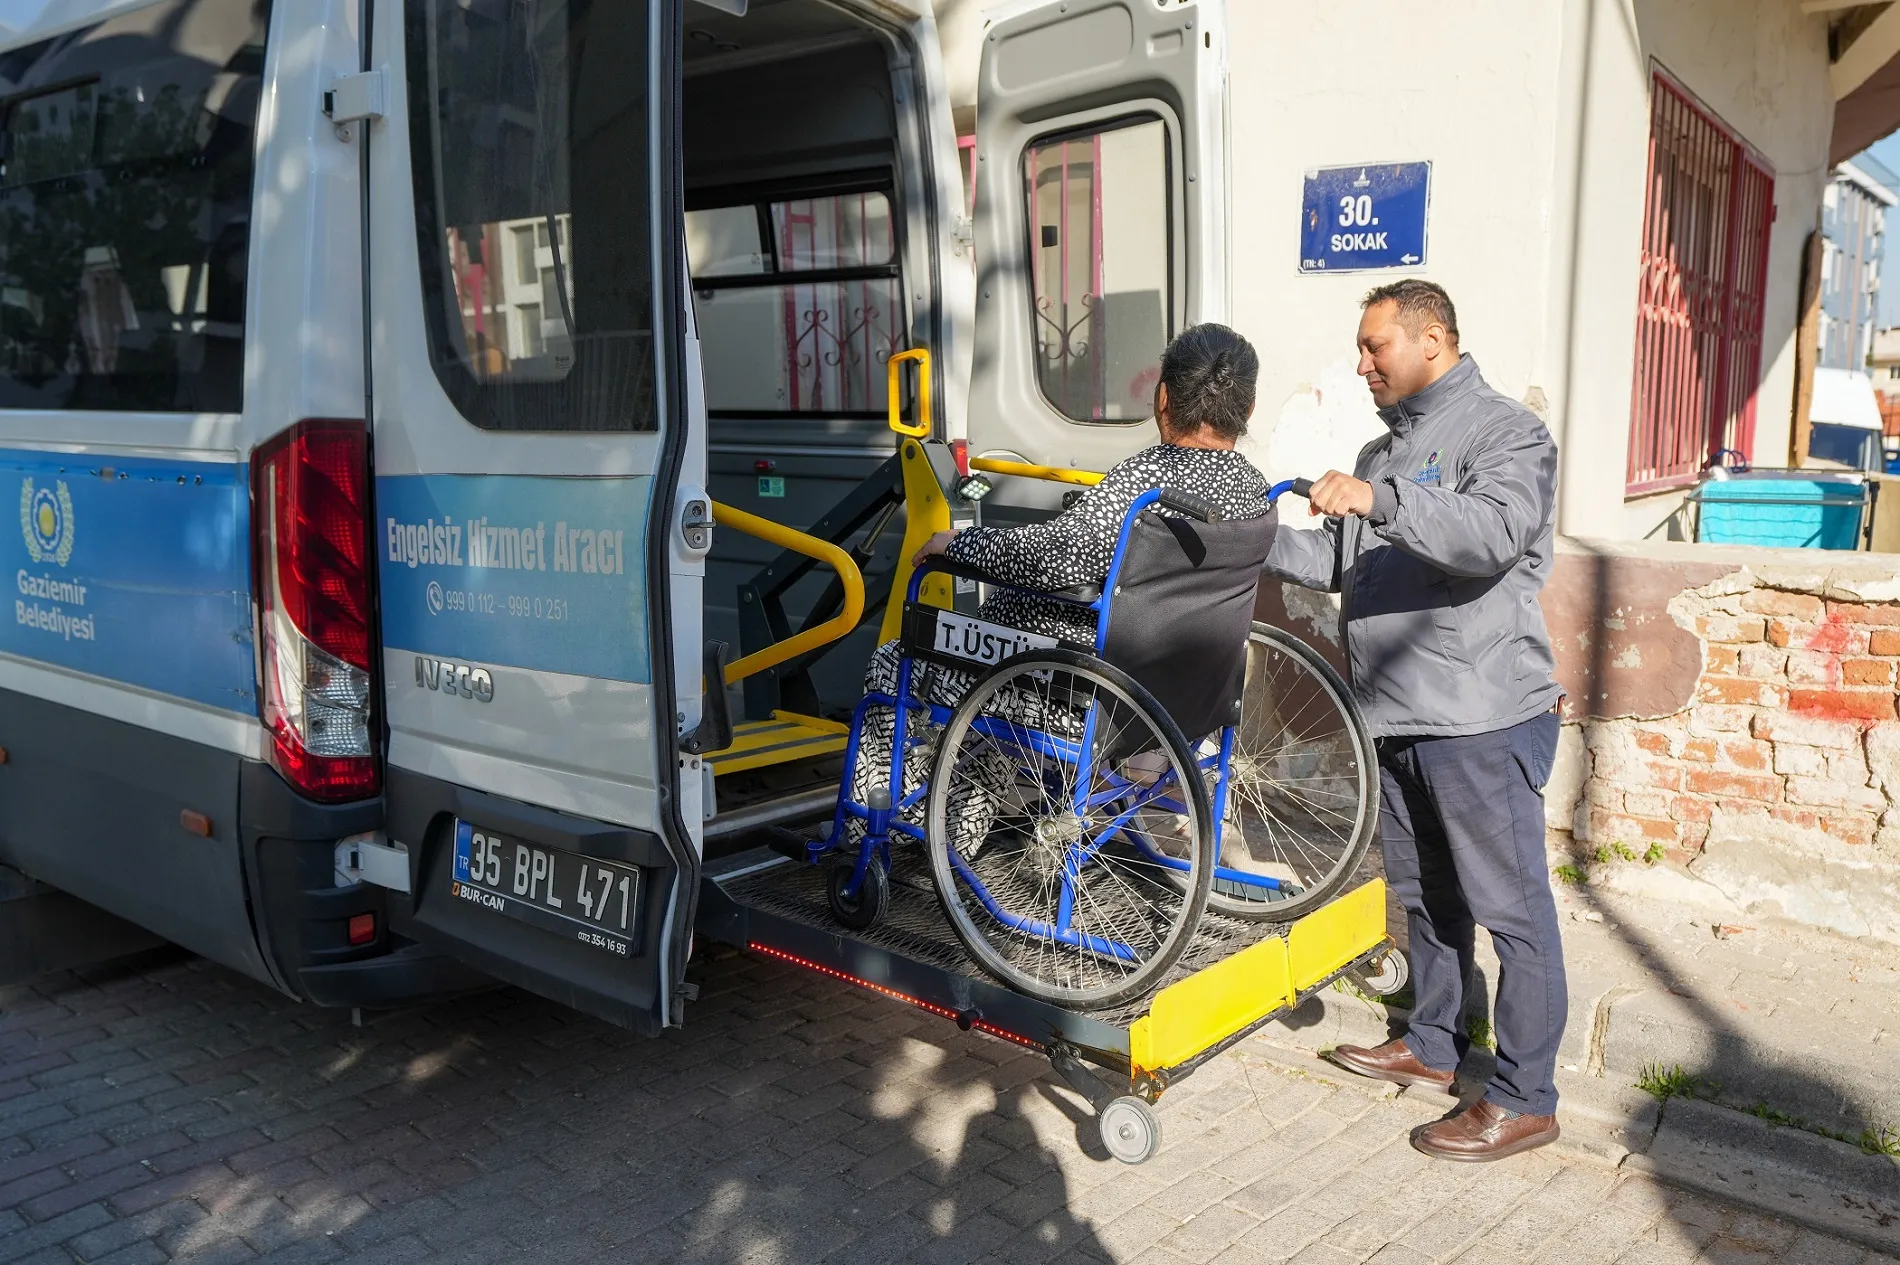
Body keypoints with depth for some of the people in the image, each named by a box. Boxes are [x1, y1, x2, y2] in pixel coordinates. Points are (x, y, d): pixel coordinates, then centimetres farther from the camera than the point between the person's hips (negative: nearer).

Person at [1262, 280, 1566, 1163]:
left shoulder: (1505, 432, -9)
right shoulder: (1384, 450, 19)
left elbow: (1495, 534, -28)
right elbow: (1340, 561, 20)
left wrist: (1379, 499, -36)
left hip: (1483, 721, -9)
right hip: (1395, 717, 9)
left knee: (1510, 908, 0)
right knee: (1424, 896, 20)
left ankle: (1523, 1100, 10)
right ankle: (1431, 1048, 35)